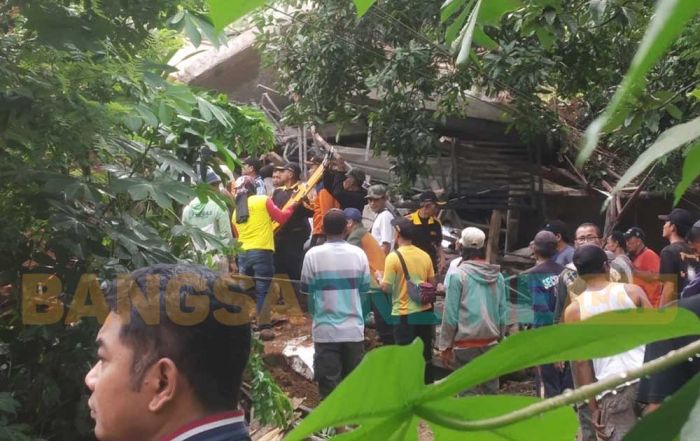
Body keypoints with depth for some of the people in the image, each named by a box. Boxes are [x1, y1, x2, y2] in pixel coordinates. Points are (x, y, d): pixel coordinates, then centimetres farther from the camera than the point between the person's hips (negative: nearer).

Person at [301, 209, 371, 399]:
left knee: (329, 383, 3)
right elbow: (364, 290, 6)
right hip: (354, 328, 2)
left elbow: (307, 290, 1)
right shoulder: (358, 254, -2)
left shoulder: (313, 255, -8)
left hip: (325, 329, -2)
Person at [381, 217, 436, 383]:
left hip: (404, 314, -5)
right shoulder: (425, 255, 2)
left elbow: (386, 287, -14)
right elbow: (432, 283, 10)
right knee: (425, 355, 15)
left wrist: (379, 279, 5)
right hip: (425, 311, 5)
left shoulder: (394, 257, -15)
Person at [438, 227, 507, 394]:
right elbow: (503, 311, 6)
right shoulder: (497, 275, 5)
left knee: (469, 392, 1)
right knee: (491, 390, 12)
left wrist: (445, 346, -3)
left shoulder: (458, 275, -9)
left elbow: (450, 313, -9)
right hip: (491, 342, 4)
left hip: (466, 343, -4)